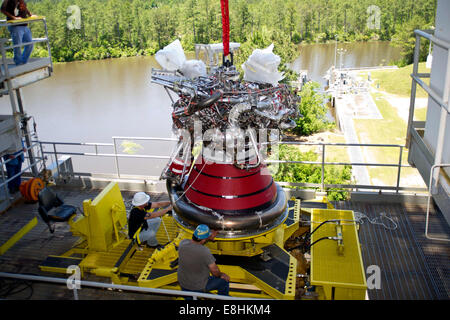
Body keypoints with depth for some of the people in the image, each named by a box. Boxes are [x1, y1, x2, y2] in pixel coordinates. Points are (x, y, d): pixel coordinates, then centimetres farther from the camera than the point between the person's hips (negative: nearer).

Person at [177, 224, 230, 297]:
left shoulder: (182, 243, -17)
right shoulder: (204, 251, -32)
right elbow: (214, 271, -20)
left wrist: (209, 238, 7)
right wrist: (220, 275, 1)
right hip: (199, 287, -5)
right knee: (224, 280, 14)